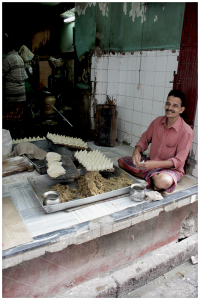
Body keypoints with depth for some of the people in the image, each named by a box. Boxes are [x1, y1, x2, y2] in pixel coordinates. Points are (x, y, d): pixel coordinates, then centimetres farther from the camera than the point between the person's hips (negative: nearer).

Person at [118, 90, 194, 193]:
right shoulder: (157, 121, 0)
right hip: (150, 163, 6)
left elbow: (179, 161, -20)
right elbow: (145, 139, 9)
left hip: (171, 168, -5)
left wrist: (155, 164, -33)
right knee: (121, 162, -4)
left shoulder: (186, 131, -18)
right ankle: (152, 177, -9)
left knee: (163, 181, -40)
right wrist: (137, 150, -15)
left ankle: (149, 177, -4)